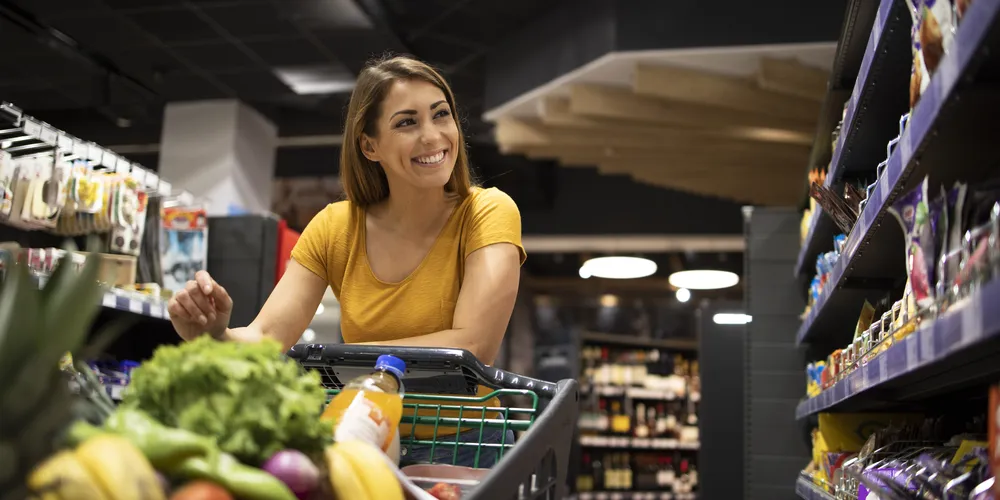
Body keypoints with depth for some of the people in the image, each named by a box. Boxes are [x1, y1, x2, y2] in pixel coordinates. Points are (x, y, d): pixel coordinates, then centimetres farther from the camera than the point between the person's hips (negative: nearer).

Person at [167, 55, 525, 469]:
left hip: (464, 449, -2)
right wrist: (217, 334, -30)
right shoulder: (335, 227, 1)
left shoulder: (487, 213, -9)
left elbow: (474, 346, -22)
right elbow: (265, 340, -7)